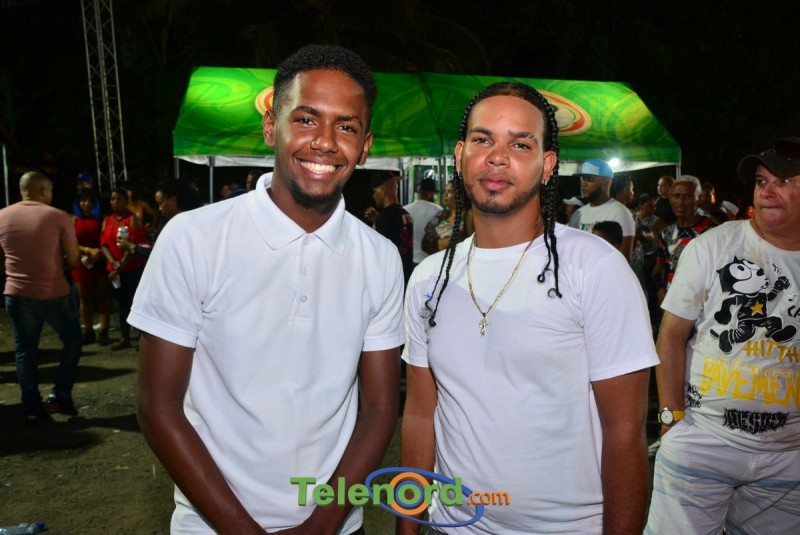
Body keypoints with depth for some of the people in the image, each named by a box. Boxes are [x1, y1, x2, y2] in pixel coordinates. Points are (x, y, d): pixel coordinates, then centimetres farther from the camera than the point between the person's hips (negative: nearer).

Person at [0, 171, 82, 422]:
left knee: (24, 350, 12)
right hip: (54, 293, -3)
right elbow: (74, 261, -6)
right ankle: (60, 394, 12)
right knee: (72, 339, 17)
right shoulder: (58, 217, -8)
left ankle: (32, 409, 16)